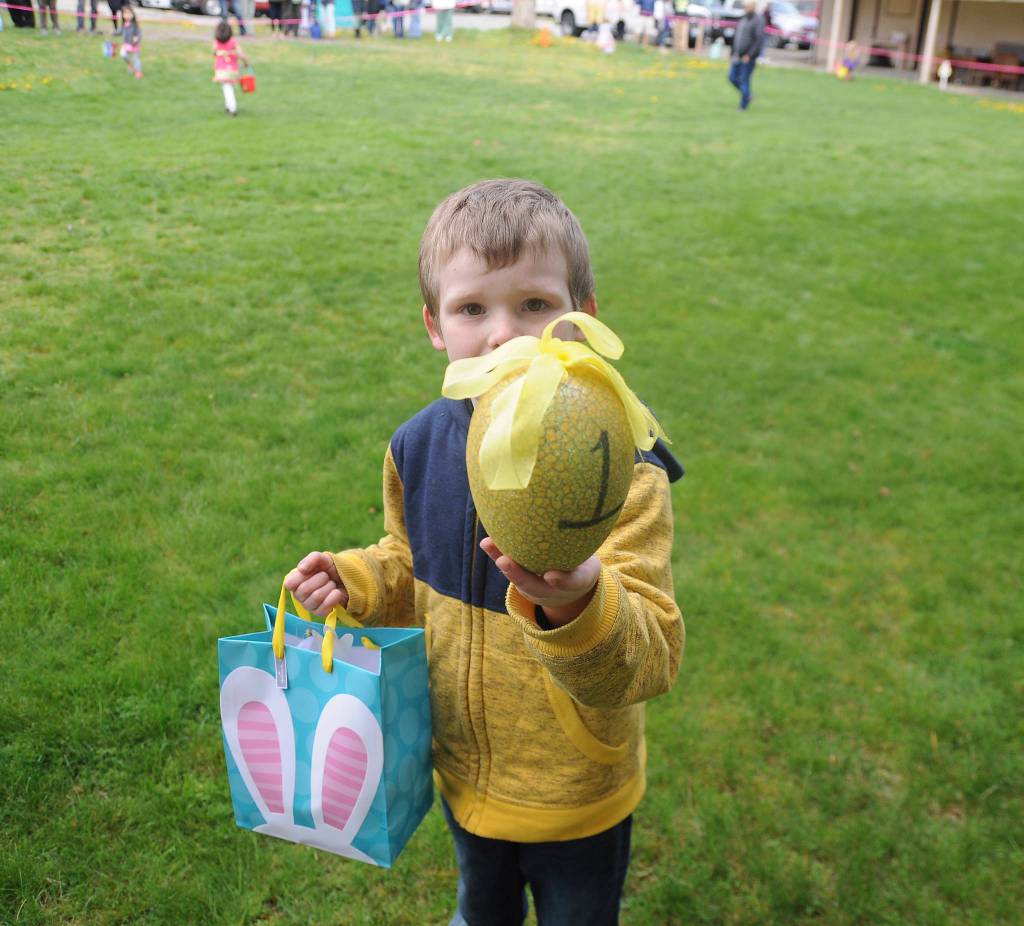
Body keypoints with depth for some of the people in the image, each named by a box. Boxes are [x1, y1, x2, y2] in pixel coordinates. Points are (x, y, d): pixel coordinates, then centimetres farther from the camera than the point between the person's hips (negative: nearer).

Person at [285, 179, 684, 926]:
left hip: (575, 794, -4)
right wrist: (355, 581, -12)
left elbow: (652, 658, -34)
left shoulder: (622, 470, -28)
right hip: (464, 771, 4)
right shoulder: (420, 447, -12)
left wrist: (578, 607, -54)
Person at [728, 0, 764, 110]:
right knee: (732, 78, 6)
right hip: (738, 56, 8)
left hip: (749, 57, -8)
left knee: (744, 81, -4)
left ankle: (743, 106, 5)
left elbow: (759, 39, -18)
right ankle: (747, 96, 24)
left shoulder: (758, 20, -11)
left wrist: (749, 55, -22)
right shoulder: (743, 19, 12)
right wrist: (734, 54, 16)